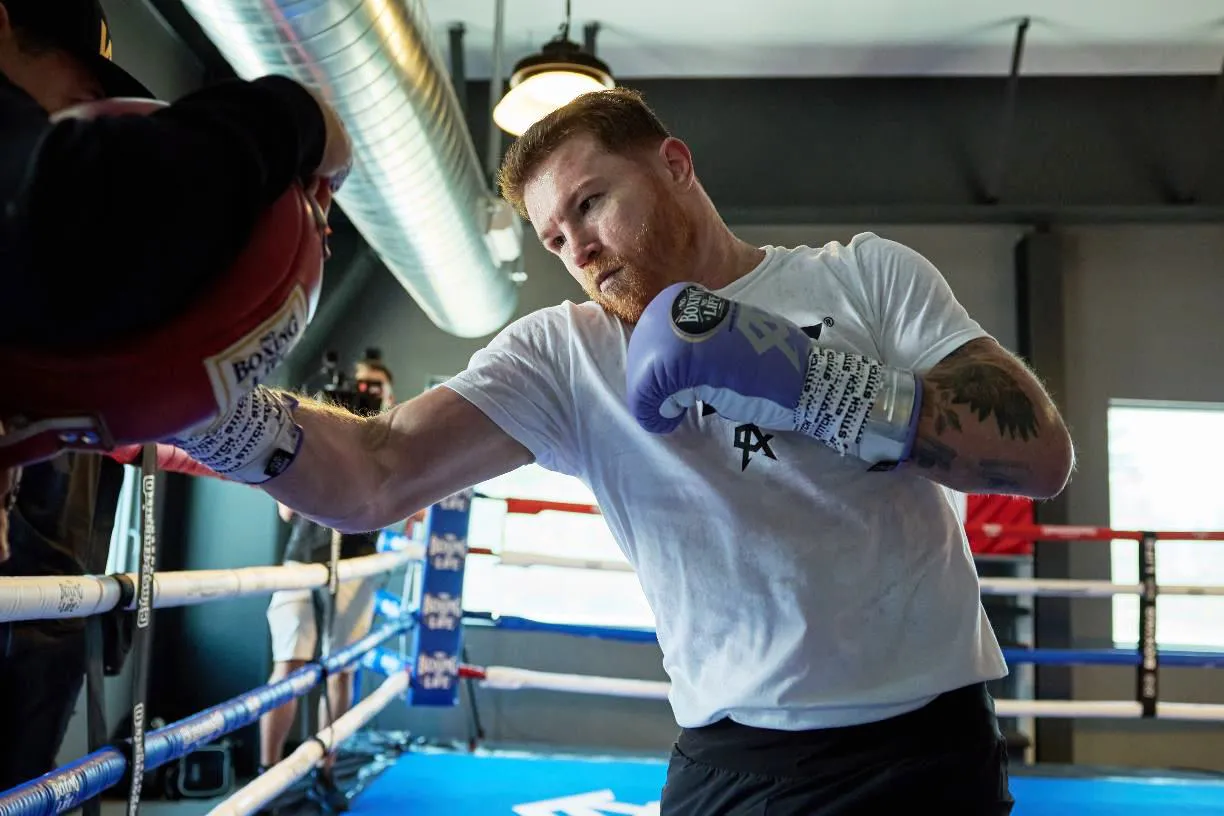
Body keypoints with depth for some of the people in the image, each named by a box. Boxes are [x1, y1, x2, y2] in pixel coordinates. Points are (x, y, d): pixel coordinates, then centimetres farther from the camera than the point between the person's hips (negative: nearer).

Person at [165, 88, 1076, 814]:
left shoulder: (869, 275, -1)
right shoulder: (561, 353, -1)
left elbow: (1042, 454, -12)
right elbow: (375, 478, -14)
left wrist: (798, 375, -22)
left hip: (927, 742, 0)